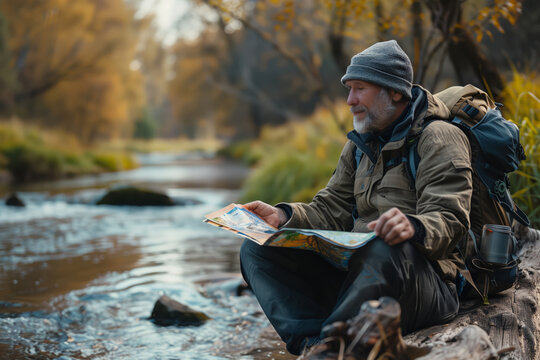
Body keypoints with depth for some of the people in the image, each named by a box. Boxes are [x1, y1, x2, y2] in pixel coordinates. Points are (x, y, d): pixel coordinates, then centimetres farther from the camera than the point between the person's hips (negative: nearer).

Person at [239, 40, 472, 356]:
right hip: (354, 270, 7)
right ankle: (310, 340, -28)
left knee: (384, 252, -42)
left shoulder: (439, 139, -3)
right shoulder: (361, 143, 21)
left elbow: (449, 221, -15)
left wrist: (414, 227, -37)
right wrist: (283, 216, -1)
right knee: (257, 250, -6)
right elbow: (332, 210, 17)